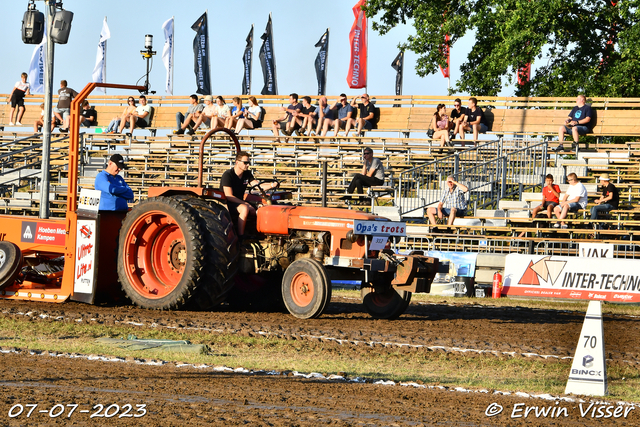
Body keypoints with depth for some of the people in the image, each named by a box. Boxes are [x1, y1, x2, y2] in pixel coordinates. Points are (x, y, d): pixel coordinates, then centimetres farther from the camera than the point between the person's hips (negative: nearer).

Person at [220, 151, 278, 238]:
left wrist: (271, 185, -22)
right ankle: (240, 237, -30)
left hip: (239, 201, 7)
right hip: (227, 204, -7)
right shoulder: (228, 175, -15)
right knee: (245, 208, -34)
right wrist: (244, 203, -24)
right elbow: (229, 196, -20)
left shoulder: (247, 174, 8)